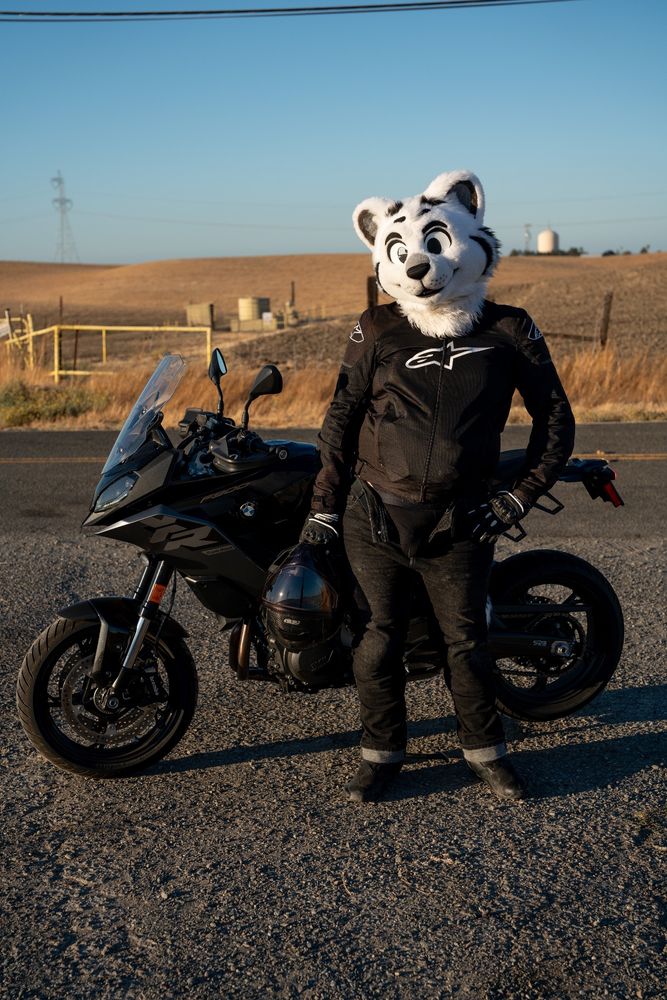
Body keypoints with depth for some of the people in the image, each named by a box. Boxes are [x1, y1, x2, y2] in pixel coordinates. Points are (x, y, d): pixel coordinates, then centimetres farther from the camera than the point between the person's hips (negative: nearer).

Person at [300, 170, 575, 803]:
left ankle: (485, 749, 29)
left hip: (459, 523, 0)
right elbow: (340, 420, 4)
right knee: (380, 635, 8)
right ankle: (381, 751, 25)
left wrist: (518, 499, 1)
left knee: (467, 640, 8)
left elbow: (555, 419, 8)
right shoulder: (377, 332, -1)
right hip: (375, 518, 0)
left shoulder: (509, 331, 1)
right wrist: (324, 506, 1)